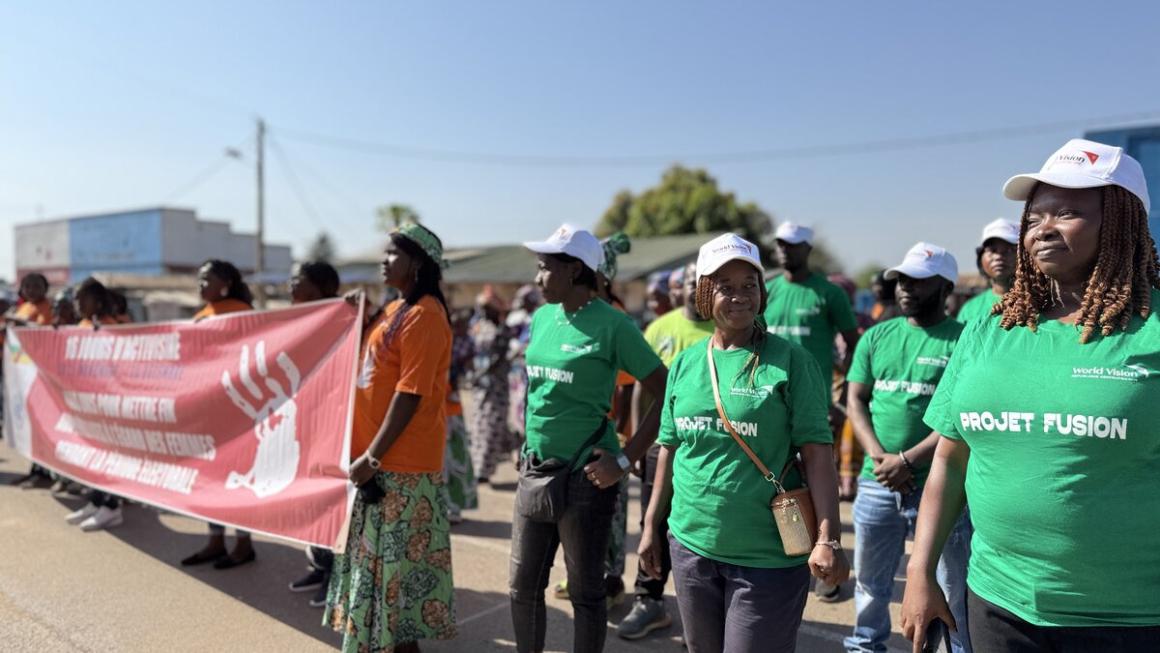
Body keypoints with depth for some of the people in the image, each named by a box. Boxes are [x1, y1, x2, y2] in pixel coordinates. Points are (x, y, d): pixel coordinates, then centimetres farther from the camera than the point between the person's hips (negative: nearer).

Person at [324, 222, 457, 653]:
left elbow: (410, 394, -21)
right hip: (381, 458, 9)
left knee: (398, 562, 2)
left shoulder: (424, 315, -16)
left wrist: (374, 455, -20)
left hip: (402, 463, -9)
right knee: (381, 558, 18)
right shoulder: (396, 310, 14)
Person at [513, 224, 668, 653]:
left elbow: (667, 396, -14)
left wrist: (625, 461, -15)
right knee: (523, 587, 15)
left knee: (585, 593, 9)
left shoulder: (612, 325, -13)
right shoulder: (541, 318, 7)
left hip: (584, 474, -6)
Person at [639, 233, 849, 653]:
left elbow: (817, 451, -12)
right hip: (691, 546, 5)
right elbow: (670, 449, 10)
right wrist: (651, 526, 11)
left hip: (769, 556, -4)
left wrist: (828, 539, -19)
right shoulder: (685, 363, 5)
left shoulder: (790, 361, -8)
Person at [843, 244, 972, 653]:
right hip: (876, 483, 4)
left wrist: (907, 460, -17)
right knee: (870, 581, 19)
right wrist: (880, 458, -9)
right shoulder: (876, 337, 8)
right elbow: (855, 401, 5)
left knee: (953, 590, 8)